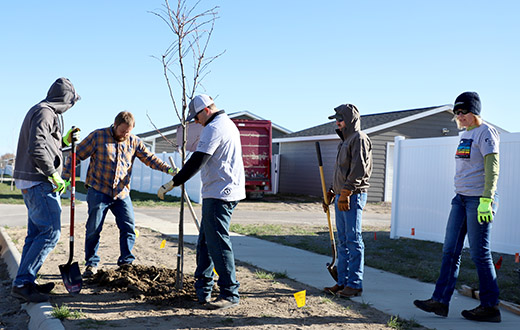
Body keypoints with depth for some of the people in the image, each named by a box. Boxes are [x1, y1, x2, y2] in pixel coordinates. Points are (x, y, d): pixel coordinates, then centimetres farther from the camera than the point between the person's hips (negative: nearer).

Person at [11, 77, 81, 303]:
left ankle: (25, 282, 19)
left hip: (31, 182, 11)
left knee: (36, 232, 14)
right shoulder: (45, 112, -13)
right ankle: (22, 283, -9)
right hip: (39, 182, -11)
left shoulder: (43, 111, 19)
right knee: (51, 232, -11)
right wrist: (54, 175, -18)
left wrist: (64, 142, 17)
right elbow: (36, 149, -24)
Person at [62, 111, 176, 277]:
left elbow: (149, 158, 5)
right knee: (94, 229, 1)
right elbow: (77, 155, -2)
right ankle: (91, 264, 16)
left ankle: (126, 263, 12)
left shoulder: (134, 142, 6)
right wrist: (66, 177, -9)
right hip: (98, 191, -3)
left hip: (122, 193, 3)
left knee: (129, 227, -1)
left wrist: (169, 169, -10)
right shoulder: (98, 136, -5)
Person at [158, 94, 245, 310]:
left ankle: (230, 294, -1)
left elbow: (197, 162, -20)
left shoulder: (213, 128, -13)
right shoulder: (228, 124, 20)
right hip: (229, 191, 11)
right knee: (205, 242, 14)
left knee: (218, 244, -7)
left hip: (219, 195, -11)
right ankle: (202, 291, 20)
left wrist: (171, 184, -16)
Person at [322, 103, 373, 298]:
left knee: (353, 239, -7)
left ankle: (355, 284, -2)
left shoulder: (359, 139, -8)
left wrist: (345, 193, -21)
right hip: (341, 196, 10)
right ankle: (343, 281, 16)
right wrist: (331, 194, 23)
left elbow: (358, 169, -18)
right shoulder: (345, 141, 22)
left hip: (353, 196, -10)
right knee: (343, 240, 11)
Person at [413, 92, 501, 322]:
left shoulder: (486, 132, -9)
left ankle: (490, 307, 8)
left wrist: (486, 200, -25)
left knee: (479, 254, -3)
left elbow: (492, 169, -18)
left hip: (479, 200, -9)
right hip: (461, 199, 9)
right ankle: (440, 301, 7)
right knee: (450, 250, 5)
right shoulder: (465, 134, 18)